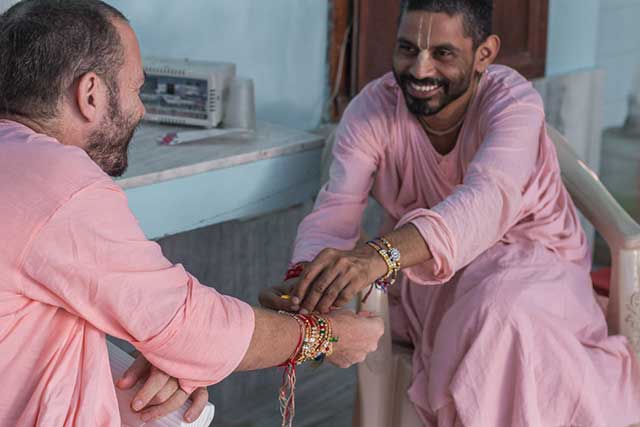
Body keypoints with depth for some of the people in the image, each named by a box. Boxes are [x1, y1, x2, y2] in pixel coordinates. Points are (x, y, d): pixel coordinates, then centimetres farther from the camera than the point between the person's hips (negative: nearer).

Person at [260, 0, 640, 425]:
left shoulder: (514, 101, -23)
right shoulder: (372, 108, -14)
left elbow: (488, 198, -43)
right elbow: (336, 211, -24)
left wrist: (381, 254, -61)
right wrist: (303, 281, -48)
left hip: (528, 257, -2)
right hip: (421, 271, 3)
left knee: (502, 314, -35)